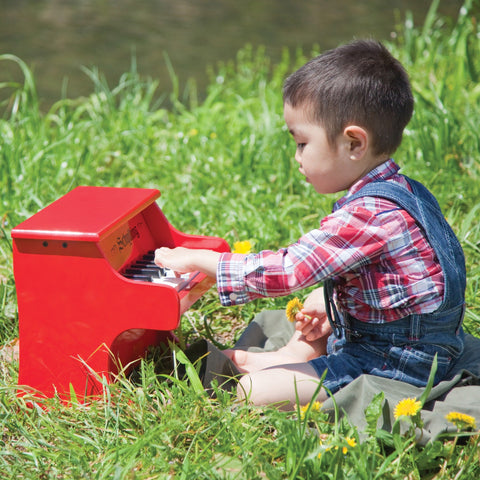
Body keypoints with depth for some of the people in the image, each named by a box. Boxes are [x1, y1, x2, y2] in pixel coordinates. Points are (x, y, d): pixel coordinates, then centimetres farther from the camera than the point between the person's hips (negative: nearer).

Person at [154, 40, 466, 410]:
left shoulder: (370, 214, -27)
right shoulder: (399, 191, 6)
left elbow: (288, 270, -26)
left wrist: (199, 260, -16)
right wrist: (329, 314, 6)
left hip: (396, 366, -11)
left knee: (254, 392, -18)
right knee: (321, 293, 35)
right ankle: (294, 356, 21)